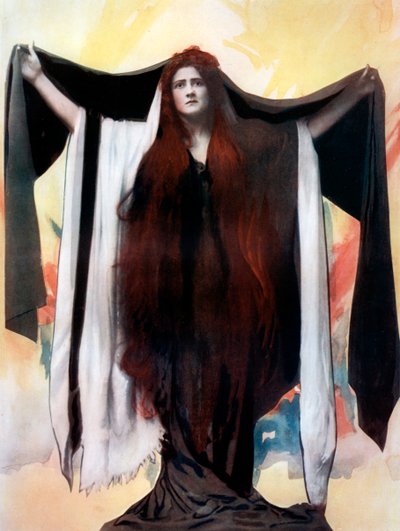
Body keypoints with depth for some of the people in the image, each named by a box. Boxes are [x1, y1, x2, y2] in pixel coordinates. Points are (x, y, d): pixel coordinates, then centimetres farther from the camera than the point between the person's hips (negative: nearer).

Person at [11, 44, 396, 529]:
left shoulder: (243, 139, 9)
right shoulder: (154, 146, 7)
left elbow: (308, 129, 18)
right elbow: (83, 123, 10)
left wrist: (355, 92, 17)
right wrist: (37, 79, 9)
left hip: (229, 289, 1)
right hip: (177, 291, 0)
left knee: (231, 388, 6)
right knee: (182, 388, 4)